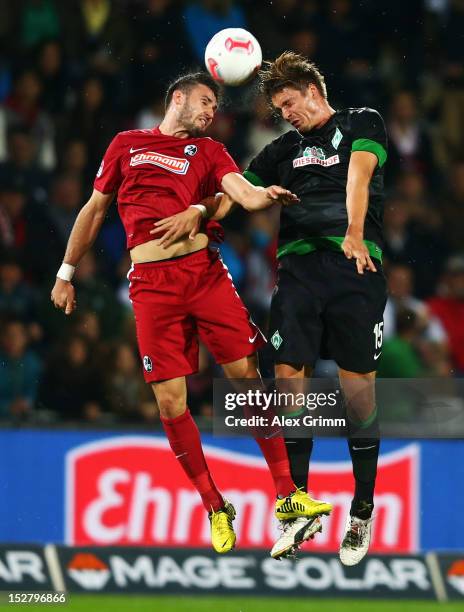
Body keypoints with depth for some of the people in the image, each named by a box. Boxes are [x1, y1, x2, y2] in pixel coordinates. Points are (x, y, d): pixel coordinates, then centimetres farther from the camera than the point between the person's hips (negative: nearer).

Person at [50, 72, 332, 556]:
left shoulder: (208, 152, 16)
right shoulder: (125, 145, 16)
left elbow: (243, 192, -3)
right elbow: (94, 209, 22)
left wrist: (266, 196, -27)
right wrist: (66, 273, 22)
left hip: (204, 272, 1)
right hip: (151, 284, -1)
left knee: (248, 378, -7)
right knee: (170, 401, -6)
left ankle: (286, 494, -1)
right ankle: (216, 508, 7)